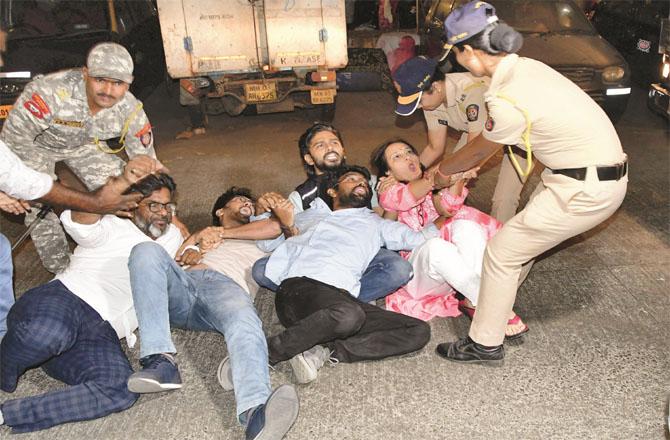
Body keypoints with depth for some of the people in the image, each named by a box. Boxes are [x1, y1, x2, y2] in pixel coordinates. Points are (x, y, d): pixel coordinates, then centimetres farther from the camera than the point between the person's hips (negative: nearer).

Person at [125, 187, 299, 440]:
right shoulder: (202, 236, 42)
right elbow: (175, 259, 28)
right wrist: (194, 240, 12)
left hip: (227, 286, -1)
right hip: (185, 282, 2)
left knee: (244, 321, -39)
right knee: (146, 250, -30)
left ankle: (255, 415, -66)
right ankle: (161, 361, -41)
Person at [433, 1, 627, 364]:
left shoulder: (506, 102, -24)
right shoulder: (525, 66, 4)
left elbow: (480, 150, -3)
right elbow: (487, 142, 17)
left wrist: (442, 171, 15)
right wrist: (463, 168, 26)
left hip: (586, 191, -9)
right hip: (606, 169, 9)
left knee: (501, 252, 0)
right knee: (522, 237, 22)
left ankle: (485, 345, 15)